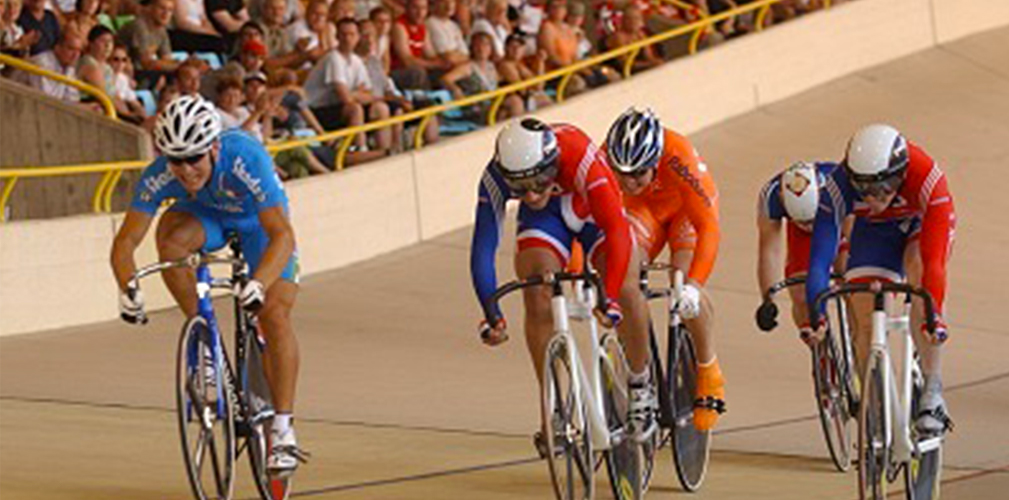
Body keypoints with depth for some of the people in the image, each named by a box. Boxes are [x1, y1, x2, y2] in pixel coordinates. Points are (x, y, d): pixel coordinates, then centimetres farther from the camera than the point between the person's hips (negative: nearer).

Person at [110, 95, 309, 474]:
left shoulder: (246, 159, -41)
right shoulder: (159, 175, -32)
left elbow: (282, 236, -45)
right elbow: (126, 239, -30)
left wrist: (257, 284, -62)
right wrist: (127, 288, -49)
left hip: (258, 221, -2)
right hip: (203, 215, 2)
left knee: (274, 316, -18)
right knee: (170, 234, -33)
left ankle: (283, 431, -11)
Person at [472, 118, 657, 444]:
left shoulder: (579, 157, -42)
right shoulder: (494, 180, -34)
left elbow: (616, 229, -44)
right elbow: (483, 249, -32)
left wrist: (611, 298, -53)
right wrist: (491, 315, -43)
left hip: (593, 209, -1)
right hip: (544, 219, 1)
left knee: (626, 290, -18)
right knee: (538, 300, -19)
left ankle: (640, 387, 6)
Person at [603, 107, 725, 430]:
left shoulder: (678, 157, -41)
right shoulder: (603, 162, -33)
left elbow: (708, 227, -44)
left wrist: (693, 285, -55)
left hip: (685, 210, -3)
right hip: (642, 210, 3)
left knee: (684, 283, -25)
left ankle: (709, 371, -4)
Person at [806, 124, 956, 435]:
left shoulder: (928, 181, -41)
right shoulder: (838, 189, -35)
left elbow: (934, 260, -46)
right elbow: (820, 258, -36)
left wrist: (934, 316, -57)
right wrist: (815, 315, -48)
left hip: (922, 223, -2)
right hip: (875, 232, 2)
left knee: (921, 277, -32)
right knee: (864, 324, -11)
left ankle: (932, 394, -28)